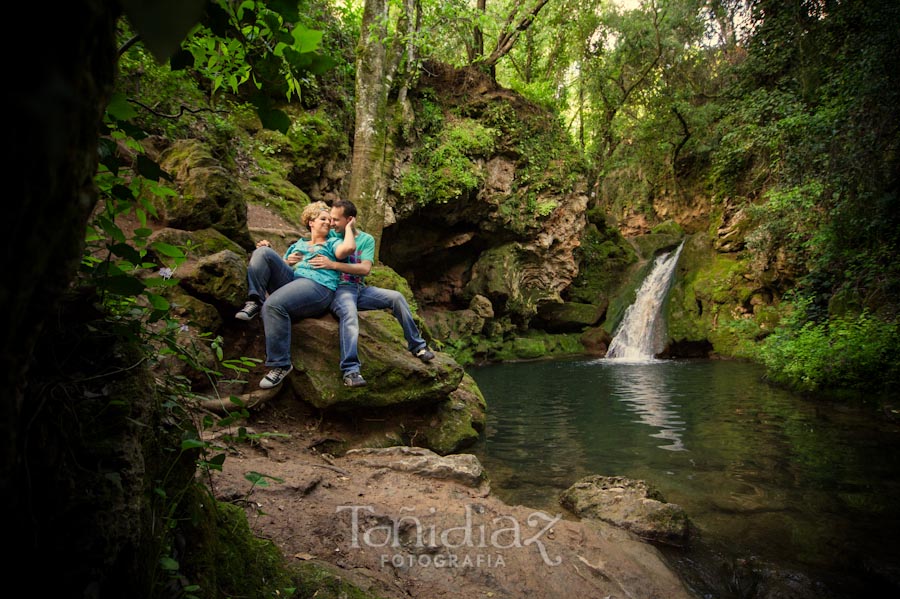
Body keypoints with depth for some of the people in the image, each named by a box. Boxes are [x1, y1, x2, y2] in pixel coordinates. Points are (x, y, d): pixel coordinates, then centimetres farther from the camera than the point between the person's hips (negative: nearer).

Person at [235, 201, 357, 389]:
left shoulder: (332, 243, 20)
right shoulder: (297, 244, 32)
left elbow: (348, 248, -6)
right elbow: (277, 267, 28)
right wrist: (286, 262, 8)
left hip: (317, 287, -5)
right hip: (290, 280, 5)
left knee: (273, 305, -34)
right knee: (263, 251, -14)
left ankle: (281, 365, -27)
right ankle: (255, 302, -22)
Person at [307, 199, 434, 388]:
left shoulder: (366, 239, 5)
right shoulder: (331, 236, 7)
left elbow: (365, 269, -10)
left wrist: (333, 264, -20)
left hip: (361, 288, 3)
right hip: (339, 288, -3)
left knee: (396, 297, -16)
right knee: (350, 314, -36)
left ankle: (417, 346, -2)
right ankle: (350, 370, -47)